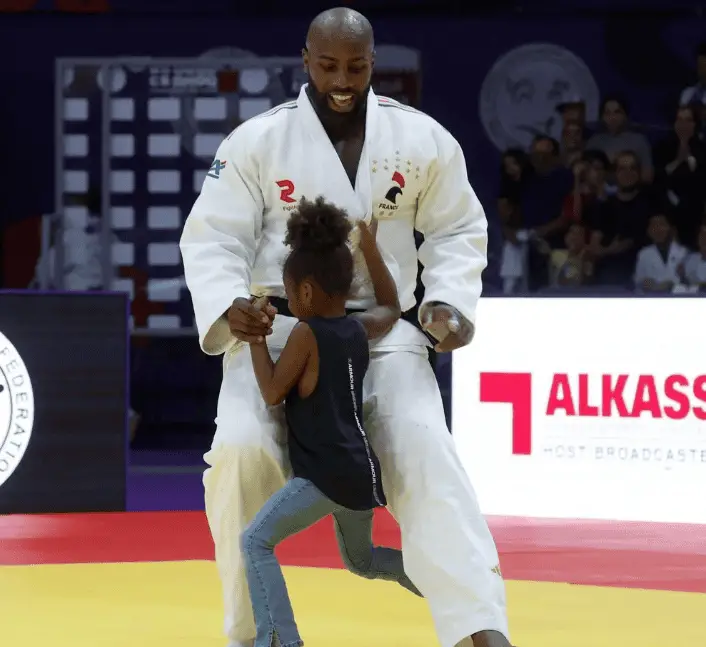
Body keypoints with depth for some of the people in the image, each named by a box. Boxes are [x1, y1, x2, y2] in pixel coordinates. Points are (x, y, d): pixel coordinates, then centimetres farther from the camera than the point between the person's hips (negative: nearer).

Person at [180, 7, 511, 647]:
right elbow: (211, 237, -7)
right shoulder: (257, 142, -6)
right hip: (275, 330, -1)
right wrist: (228, 305, -26)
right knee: (241, 450, -22)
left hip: (383, 330, 1)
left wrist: (450, 301, -9)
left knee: (423, 451, -20)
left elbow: (459, 229, 9)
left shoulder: (422, 139, -2)